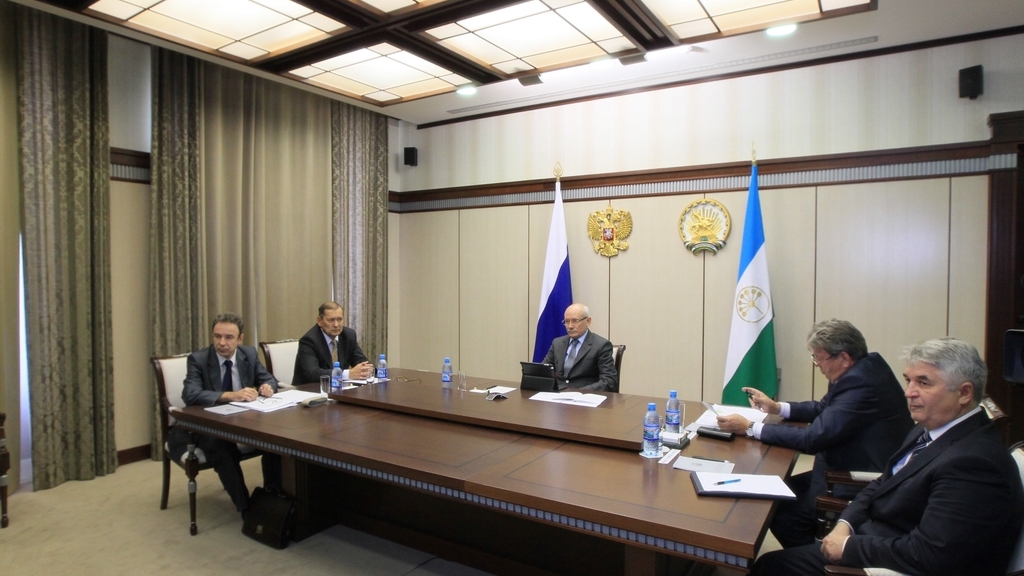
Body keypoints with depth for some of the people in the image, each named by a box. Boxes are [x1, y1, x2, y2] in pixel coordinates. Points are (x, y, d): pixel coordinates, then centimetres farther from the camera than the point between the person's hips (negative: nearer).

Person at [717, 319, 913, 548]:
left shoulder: (862, 385, -28)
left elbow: (813, 438, -28)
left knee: (781, 511, -10)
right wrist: (777, 407, 5)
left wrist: (750, 428, -22)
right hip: (855, 473, 10)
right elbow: (824, 409, 17)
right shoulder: (861, 370, 3)